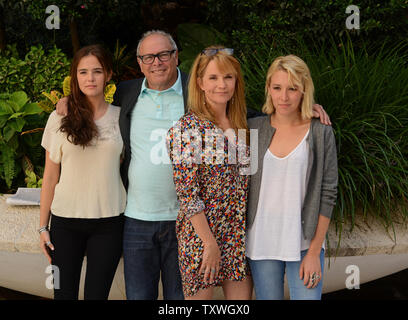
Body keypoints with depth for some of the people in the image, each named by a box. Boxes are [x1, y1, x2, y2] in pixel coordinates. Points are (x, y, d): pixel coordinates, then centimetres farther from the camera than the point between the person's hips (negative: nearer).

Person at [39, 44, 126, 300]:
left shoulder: (120, 117, 3)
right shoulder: (60, 118, 1)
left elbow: (126, 168, 9)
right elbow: (50, 176, 4)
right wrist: (43, 225, 3)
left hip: (108, 221, 0)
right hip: (66, 221, 0)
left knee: (97, 294, 4)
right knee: (64, 293, 4)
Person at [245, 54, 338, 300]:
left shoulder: (321, 134, -3)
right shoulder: (254, 129, 3)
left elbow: (328, 194, -3)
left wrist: (314, 252, -7)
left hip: (305, 243, -2)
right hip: (261, 241, 2)